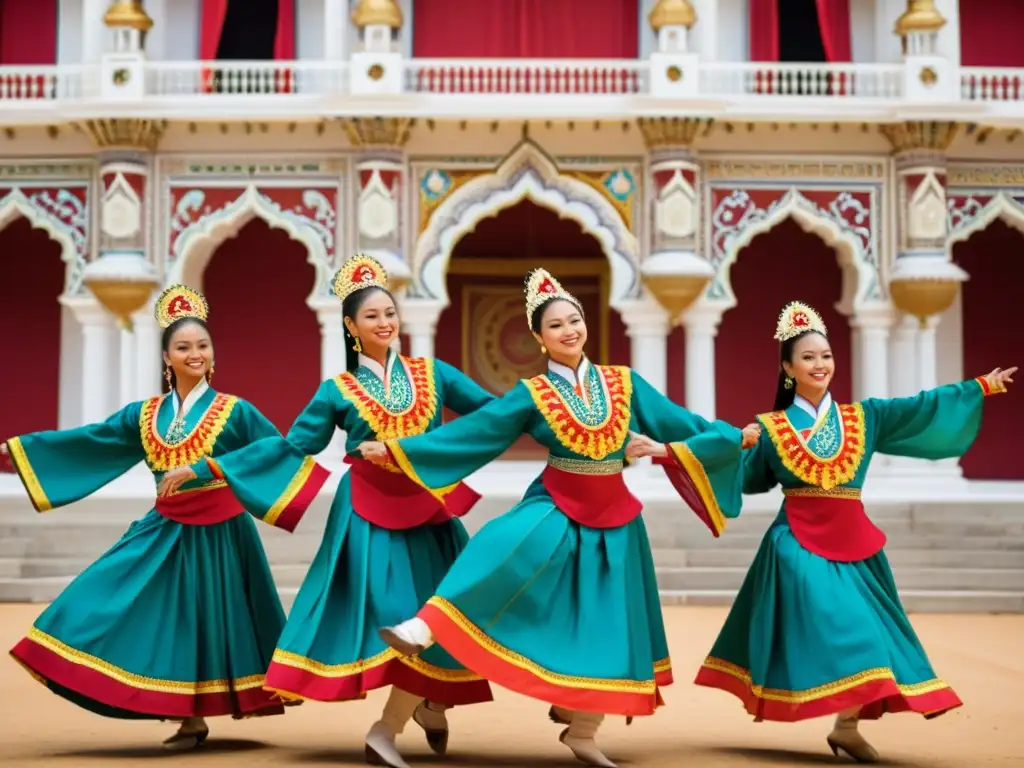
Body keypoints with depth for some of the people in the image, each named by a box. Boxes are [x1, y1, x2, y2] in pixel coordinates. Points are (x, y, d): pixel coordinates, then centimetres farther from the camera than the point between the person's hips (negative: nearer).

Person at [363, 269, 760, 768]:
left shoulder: (624, 382, 0)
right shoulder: (532, 395, -4)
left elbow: (678, 423, 6)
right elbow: (470, 434, -5)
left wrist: (732, 438, 0)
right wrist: (394, 448, -8)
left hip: (613, 514, 2)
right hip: (556, 505, -2)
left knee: (603, 621, 5)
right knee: (507, 548, -34)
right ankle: (424, 630, -38)